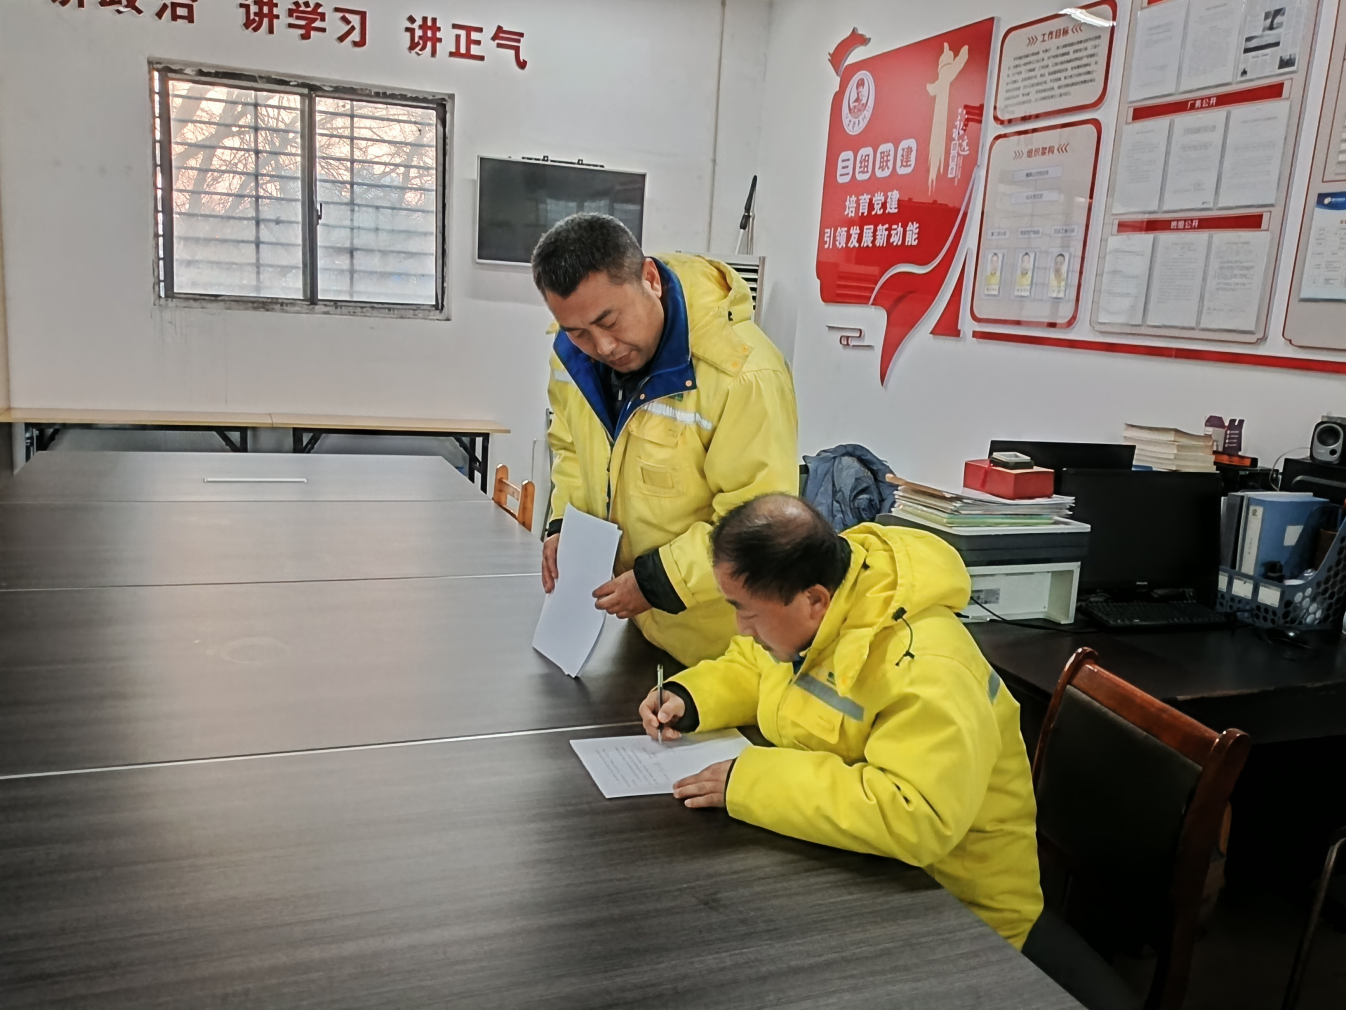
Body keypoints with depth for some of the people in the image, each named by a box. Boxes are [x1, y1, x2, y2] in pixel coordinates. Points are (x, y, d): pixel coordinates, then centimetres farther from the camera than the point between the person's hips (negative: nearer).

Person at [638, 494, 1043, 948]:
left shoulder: (924, 669, -33)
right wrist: (688, 698, -6)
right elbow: (752, 666, 13)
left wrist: (750, 782, -37)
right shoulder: (804, 619, -7)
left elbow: (916, 819, -42)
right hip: (844, 855, 7)